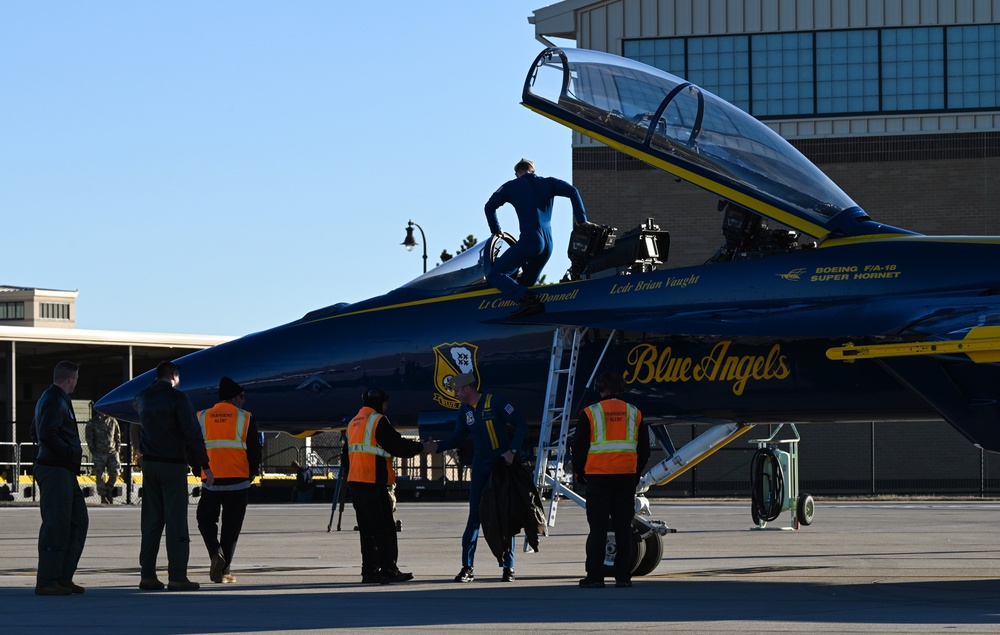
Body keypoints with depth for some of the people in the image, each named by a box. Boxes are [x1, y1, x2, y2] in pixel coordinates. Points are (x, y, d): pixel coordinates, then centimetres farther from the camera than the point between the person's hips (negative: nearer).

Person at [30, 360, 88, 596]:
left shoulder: (48, 399, 20)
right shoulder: (56, 401, -13)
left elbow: (36, 433, 28)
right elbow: (46, 434, -26)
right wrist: (70, 453, -16)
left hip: (63, 471, 11)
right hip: (56, 470, -11)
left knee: (78, 521, 11)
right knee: (55, 524, -8)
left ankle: (63, 577, 13)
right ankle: (46, 581, -6)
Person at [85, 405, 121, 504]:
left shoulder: (113, 421, 8)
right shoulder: (92, 423, -1)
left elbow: (117, 436, 17)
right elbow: (89, 439, 0)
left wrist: (117, 450, 8)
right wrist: (94, 453, -6)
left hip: (112, 452, 3)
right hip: (99, 453, -3)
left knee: (114, 474, -6)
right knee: (100, 476, -3)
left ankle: (109, 491, 19)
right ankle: (103, 497, 5)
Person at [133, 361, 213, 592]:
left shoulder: (144, 398, 9)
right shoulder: (177, 398, -11)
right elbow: (193, 434, -14)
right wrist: (205, 466, -11)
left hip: (149, 464, 6)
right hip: (173, 464, -6)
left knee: (151, 521, 9)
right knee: (176, 522, -5)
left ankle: (147, 575, 7)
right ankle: (177, 577, -7)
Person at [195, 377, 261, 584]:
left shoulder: (202, 418, 6)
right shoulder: (245, 419, 0)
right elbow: (255, 451, 0)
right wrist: (251, 473, 15)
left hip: (210, 480, 1)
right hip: (238, 481, -1)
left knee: (206, 519, 16)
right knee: (231, 526, 7)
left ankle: (215, 553, -11)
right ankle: (224, 571, 5)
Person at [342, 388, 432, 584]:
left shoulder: (353, 423, 19)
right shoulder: (378, 421, -8)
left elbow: (347, 456, 22)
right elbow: (397, 445, -10)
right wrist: (421, 447, 1)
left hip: (355, 482, 8)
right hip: (373, 484, -8)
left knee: (367, 529, 12)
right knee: (384, 528, -5)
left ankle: (369, 571, 11)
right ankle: (388, 570, -7)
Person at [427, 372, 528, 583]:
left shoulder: (494, 403, -13)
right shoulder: (465, 411, 5)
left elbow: (521, 425, -11)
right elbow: (458, 438, 8)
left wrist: (512, 451, -19)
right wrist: (437, 446, -9)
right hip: (480, 470, 4)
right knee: (474, 517, -1)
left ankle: (508, 567, 8)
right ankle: (467, 567, 0)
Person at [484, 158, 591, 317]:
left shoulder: (511, 186, 11)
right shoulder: (547, 182, 19)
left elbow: (490, 206, 7)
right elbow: (572, 192, 5)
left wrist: (496, 230, 21)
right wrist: (582, 221, 5)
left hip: (529, 241, -6)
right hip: (548, 244, 6)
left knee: (495, 275, -6)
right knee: (526, 283, 20)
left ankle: (529, 300, -26)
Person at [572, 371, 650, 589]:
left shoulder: (590, 413, -4)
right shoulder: (634, 414, 7)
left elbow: (579, 447, -1)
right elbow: (644, 449, 12)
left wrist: (579, 473, 13)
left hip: (598, 477, -2)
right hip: (626, 477, 3)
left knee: (598, 528, 0)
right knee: (624, 528, 6)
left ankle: (595, 577, -1)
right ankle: (623, 576, 5)